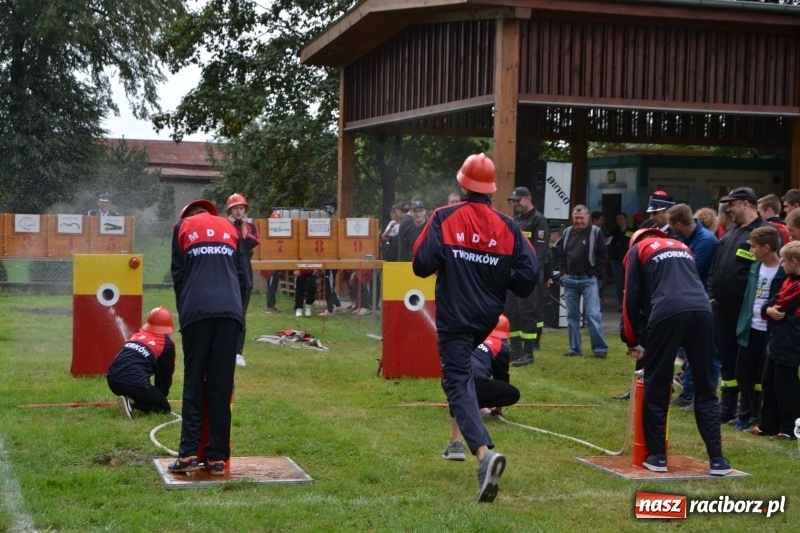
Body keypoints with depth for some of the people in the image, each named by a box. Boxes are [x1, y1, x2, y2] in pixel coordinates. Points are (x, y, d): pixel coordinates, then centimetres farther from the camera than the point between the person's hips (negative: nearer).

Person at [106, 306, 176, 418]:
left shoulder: (137, 335, 26)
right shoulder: (167, 344, 8)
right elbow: (166, 374, 16)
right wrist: (161, 395, 34)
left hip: (113, 379, 7)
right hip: (135, 383, -7)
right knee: (164, 407, 10)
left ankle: (130, 399, 1)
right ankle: (132, 402, -13)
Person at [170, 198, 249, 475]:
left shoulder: (182, 227, 19)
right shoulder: (230, 228, 25)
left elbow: (178, 274, 13)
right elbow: (243, 276, 18)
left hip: (197, 311, -1)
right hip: (230, 311, 2)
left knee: (193, 385, 3)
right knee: (222, 386, 2)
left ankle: (189, 454, -4)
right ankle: (217, 457, 1)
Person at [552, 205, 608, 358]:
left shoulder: (595, 233, -3)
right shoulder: (567, 233, 11)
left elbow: (602, 256, -4)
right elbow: (560, 254, 16)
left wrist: (595, 275, -9)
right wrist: (563, 273, 6)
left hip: (589, 279, -5)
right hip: (570, 280, 5)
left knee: (593, 314, -10)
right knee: (572, 315, 8)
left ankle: (600, 348, -6)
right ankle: (575, 348, 15)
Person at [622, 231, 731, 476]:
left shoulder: (638, 250, 22)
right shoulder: (683, 247, 35)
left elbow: (632, 297, 16)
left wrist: (632, 341, 27)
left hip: (668, 311, -4)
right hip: (701, 309, 4)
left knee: (656, 388, 8)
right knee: (705, 389, 10)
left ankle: (657, 456, 12)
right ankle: (716, 459, 7)